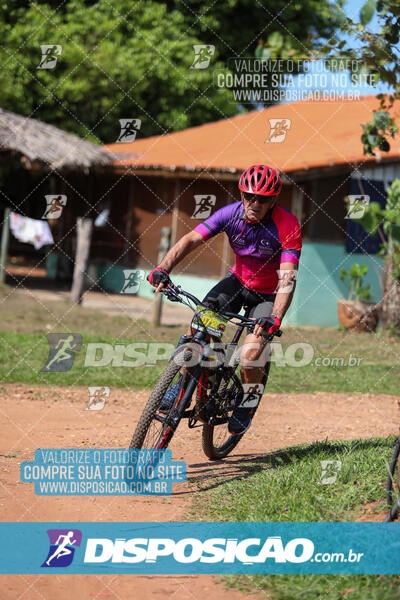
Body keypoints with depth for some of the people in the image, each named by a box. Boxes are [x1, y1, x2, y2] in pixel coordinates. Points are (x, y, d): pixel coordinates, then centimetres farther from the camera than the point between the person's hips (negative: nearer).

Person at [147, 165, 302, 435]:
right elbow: (190, 240, -25)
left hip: (269, 295, -3)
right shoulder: (231, 213, -18)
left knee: (250, 355, -22)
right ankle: (180, 385, 0)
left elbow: (287, 279, -35)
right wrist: (163, 269, -42)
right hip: (238, 281, 3)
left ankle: (246, 402, 10)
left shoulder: (287, 226, -27)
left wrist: (275, 319, -49)